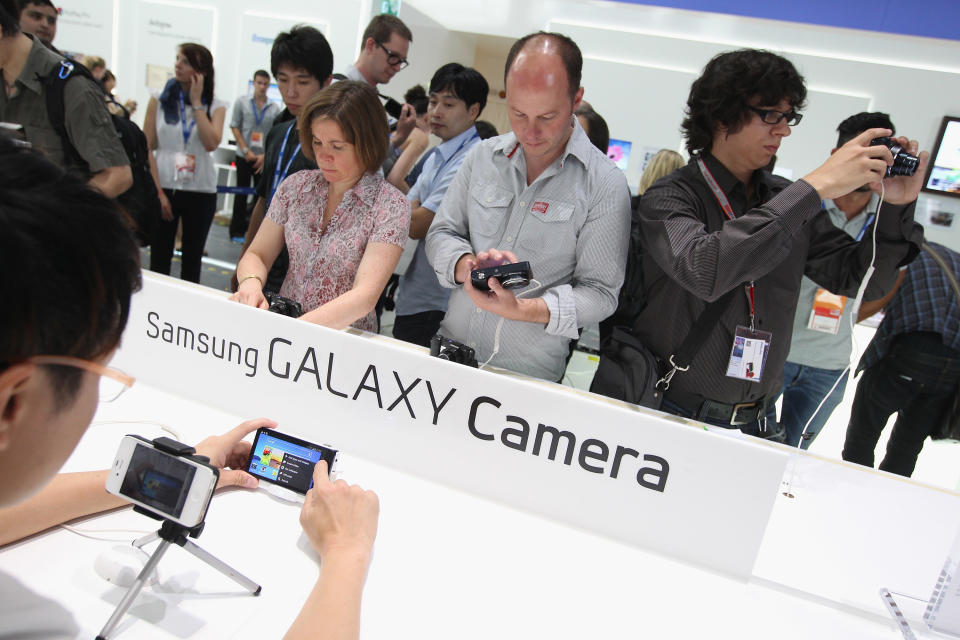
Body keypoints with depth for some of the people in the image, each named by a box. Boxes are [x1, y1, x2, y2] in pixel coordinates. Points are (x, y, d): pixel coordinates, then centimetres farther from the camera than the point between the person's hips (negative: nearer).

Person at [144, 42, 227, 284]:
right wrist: (158, 192, -9)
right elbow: (147, 149, 0)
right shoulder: (159, 99, 4)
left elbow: (211, 143, -14)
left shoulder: (216, 106, 5)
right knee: (159, 259, 2)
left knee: (192, 259, 7)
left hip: (200, 191, 0)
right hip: (164, 187, 0)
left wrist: (197, 102, -7)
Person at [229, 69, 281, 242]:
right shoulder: (242, 102, 1)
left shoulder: (275, 109, 2)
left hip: (264, 158, 1)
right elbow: (235, 127, 1)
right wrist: (246, 151, -8)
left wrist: (265, 155, -10)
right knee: (241, 193, 4)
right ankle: (237, 230, 11)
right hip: (244, 156, -1)